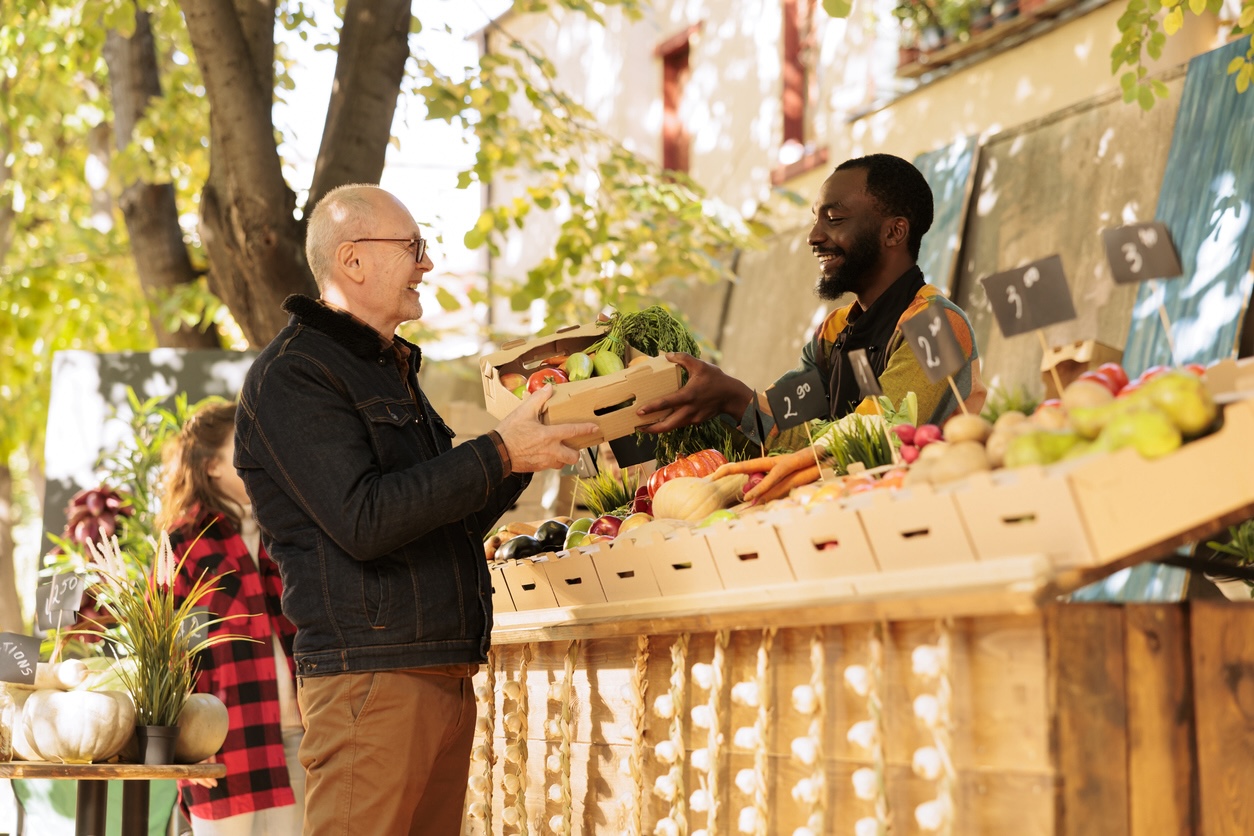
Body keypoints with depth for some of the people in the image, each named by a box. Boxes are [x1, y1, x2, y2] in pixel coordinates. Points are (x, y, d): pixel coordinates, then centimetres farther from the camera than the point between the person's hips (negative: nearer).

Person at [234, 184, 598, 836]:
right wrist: (498, 454, -15)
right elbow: (363, 520, -19)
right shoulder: (291, 374, -7)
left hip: (447, 678, 9)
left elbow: (453, 523, 26)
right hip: (369, 678, -9)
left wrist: (527, 447, 11)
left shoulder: (390, 371, 24)